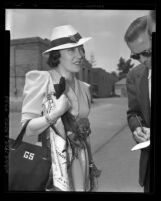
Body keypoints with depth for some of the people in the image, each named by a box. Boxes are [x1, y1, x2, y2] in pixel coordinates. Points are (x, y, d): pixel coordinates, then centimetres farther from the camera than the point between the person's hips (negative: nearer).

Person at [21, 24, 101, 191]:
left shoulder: (84, 88, 7)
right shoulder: (40, 79, -11)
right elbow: (26, 128, -10)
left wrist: (91, 167, 17)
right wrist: (56, 113, -23)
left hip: (81, 168, 5)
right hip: (53, 168, -5)